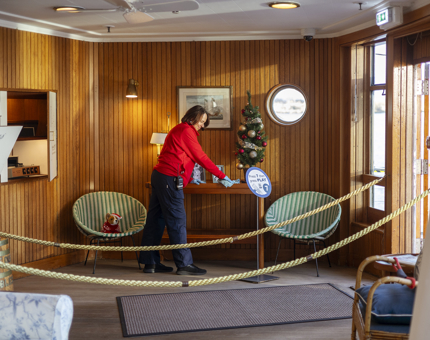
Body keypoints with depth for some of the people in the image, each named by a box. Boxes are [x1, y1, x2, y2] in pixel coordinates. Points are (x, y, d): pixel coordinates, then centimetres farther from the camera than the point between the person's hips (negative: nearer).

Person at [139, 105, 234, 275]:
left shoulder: (179, 130, 23)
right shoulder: (186, 130, -7)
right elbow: (201, 157, -8)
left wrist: (189, 178, 27)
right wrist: (222, 176, -4)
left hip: (159, 176, 10)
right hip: (169, 179, -10)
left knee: (156, 219, 10)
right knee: (177, 221, -8)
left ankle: (150, 262, 14)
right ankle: (184, 264, -5)